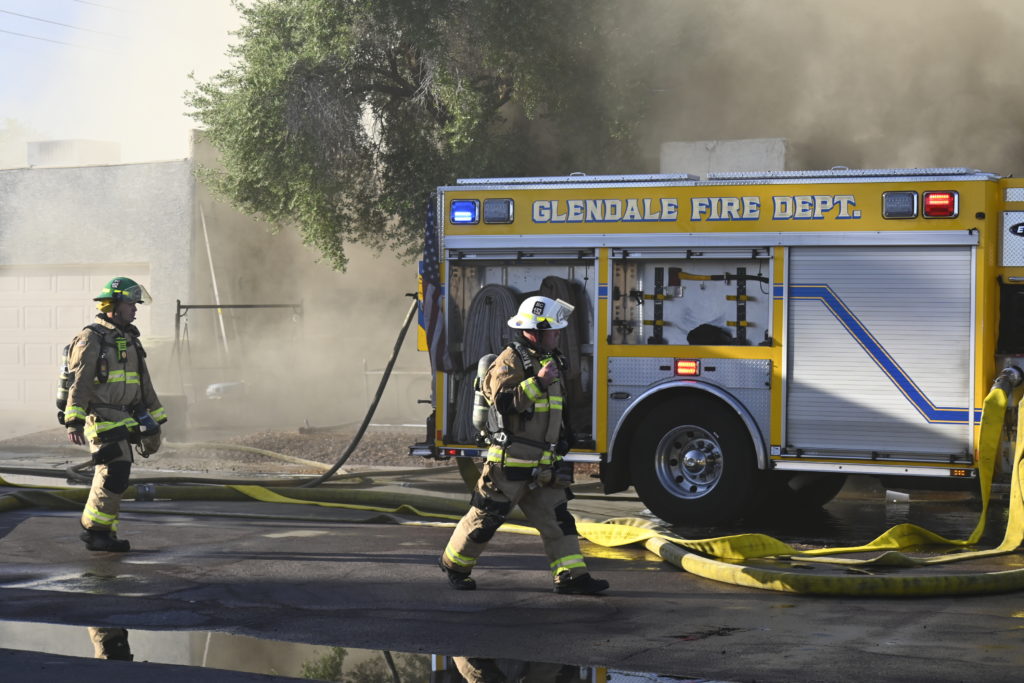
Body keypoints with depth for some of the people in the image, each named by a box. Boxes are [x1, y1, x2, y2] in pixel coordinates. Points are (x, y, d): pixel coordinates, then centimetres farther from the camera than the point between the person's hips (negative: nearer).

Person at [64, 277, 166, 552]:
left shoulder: (129, 340, 17)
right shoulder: (90, 339, -8)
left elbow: (144, 385, 23)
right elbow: (79, 382, -16)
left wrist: (155, 420, 21)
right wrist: (74, 422, -25)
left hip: (122, 422, 8)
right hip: (101, 420, -8)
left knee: (110, 478, 8)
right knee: (115, 474, -14)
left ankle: (102, 536, 13)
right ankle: (94, 529, -5)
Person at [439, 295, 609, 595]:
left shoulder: (547, 360, 16)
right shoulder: (510, 361, -12)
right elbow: (502, 402, -24)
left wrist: (562, 440, 27)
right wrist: (538, 382, -26)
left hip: (543, 465, 8)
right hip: (511, 460, -8)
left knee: (556, 517, 2)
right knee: (487, 516, 1)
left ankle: (570, 576, 1)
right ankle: (454, 564, 17)